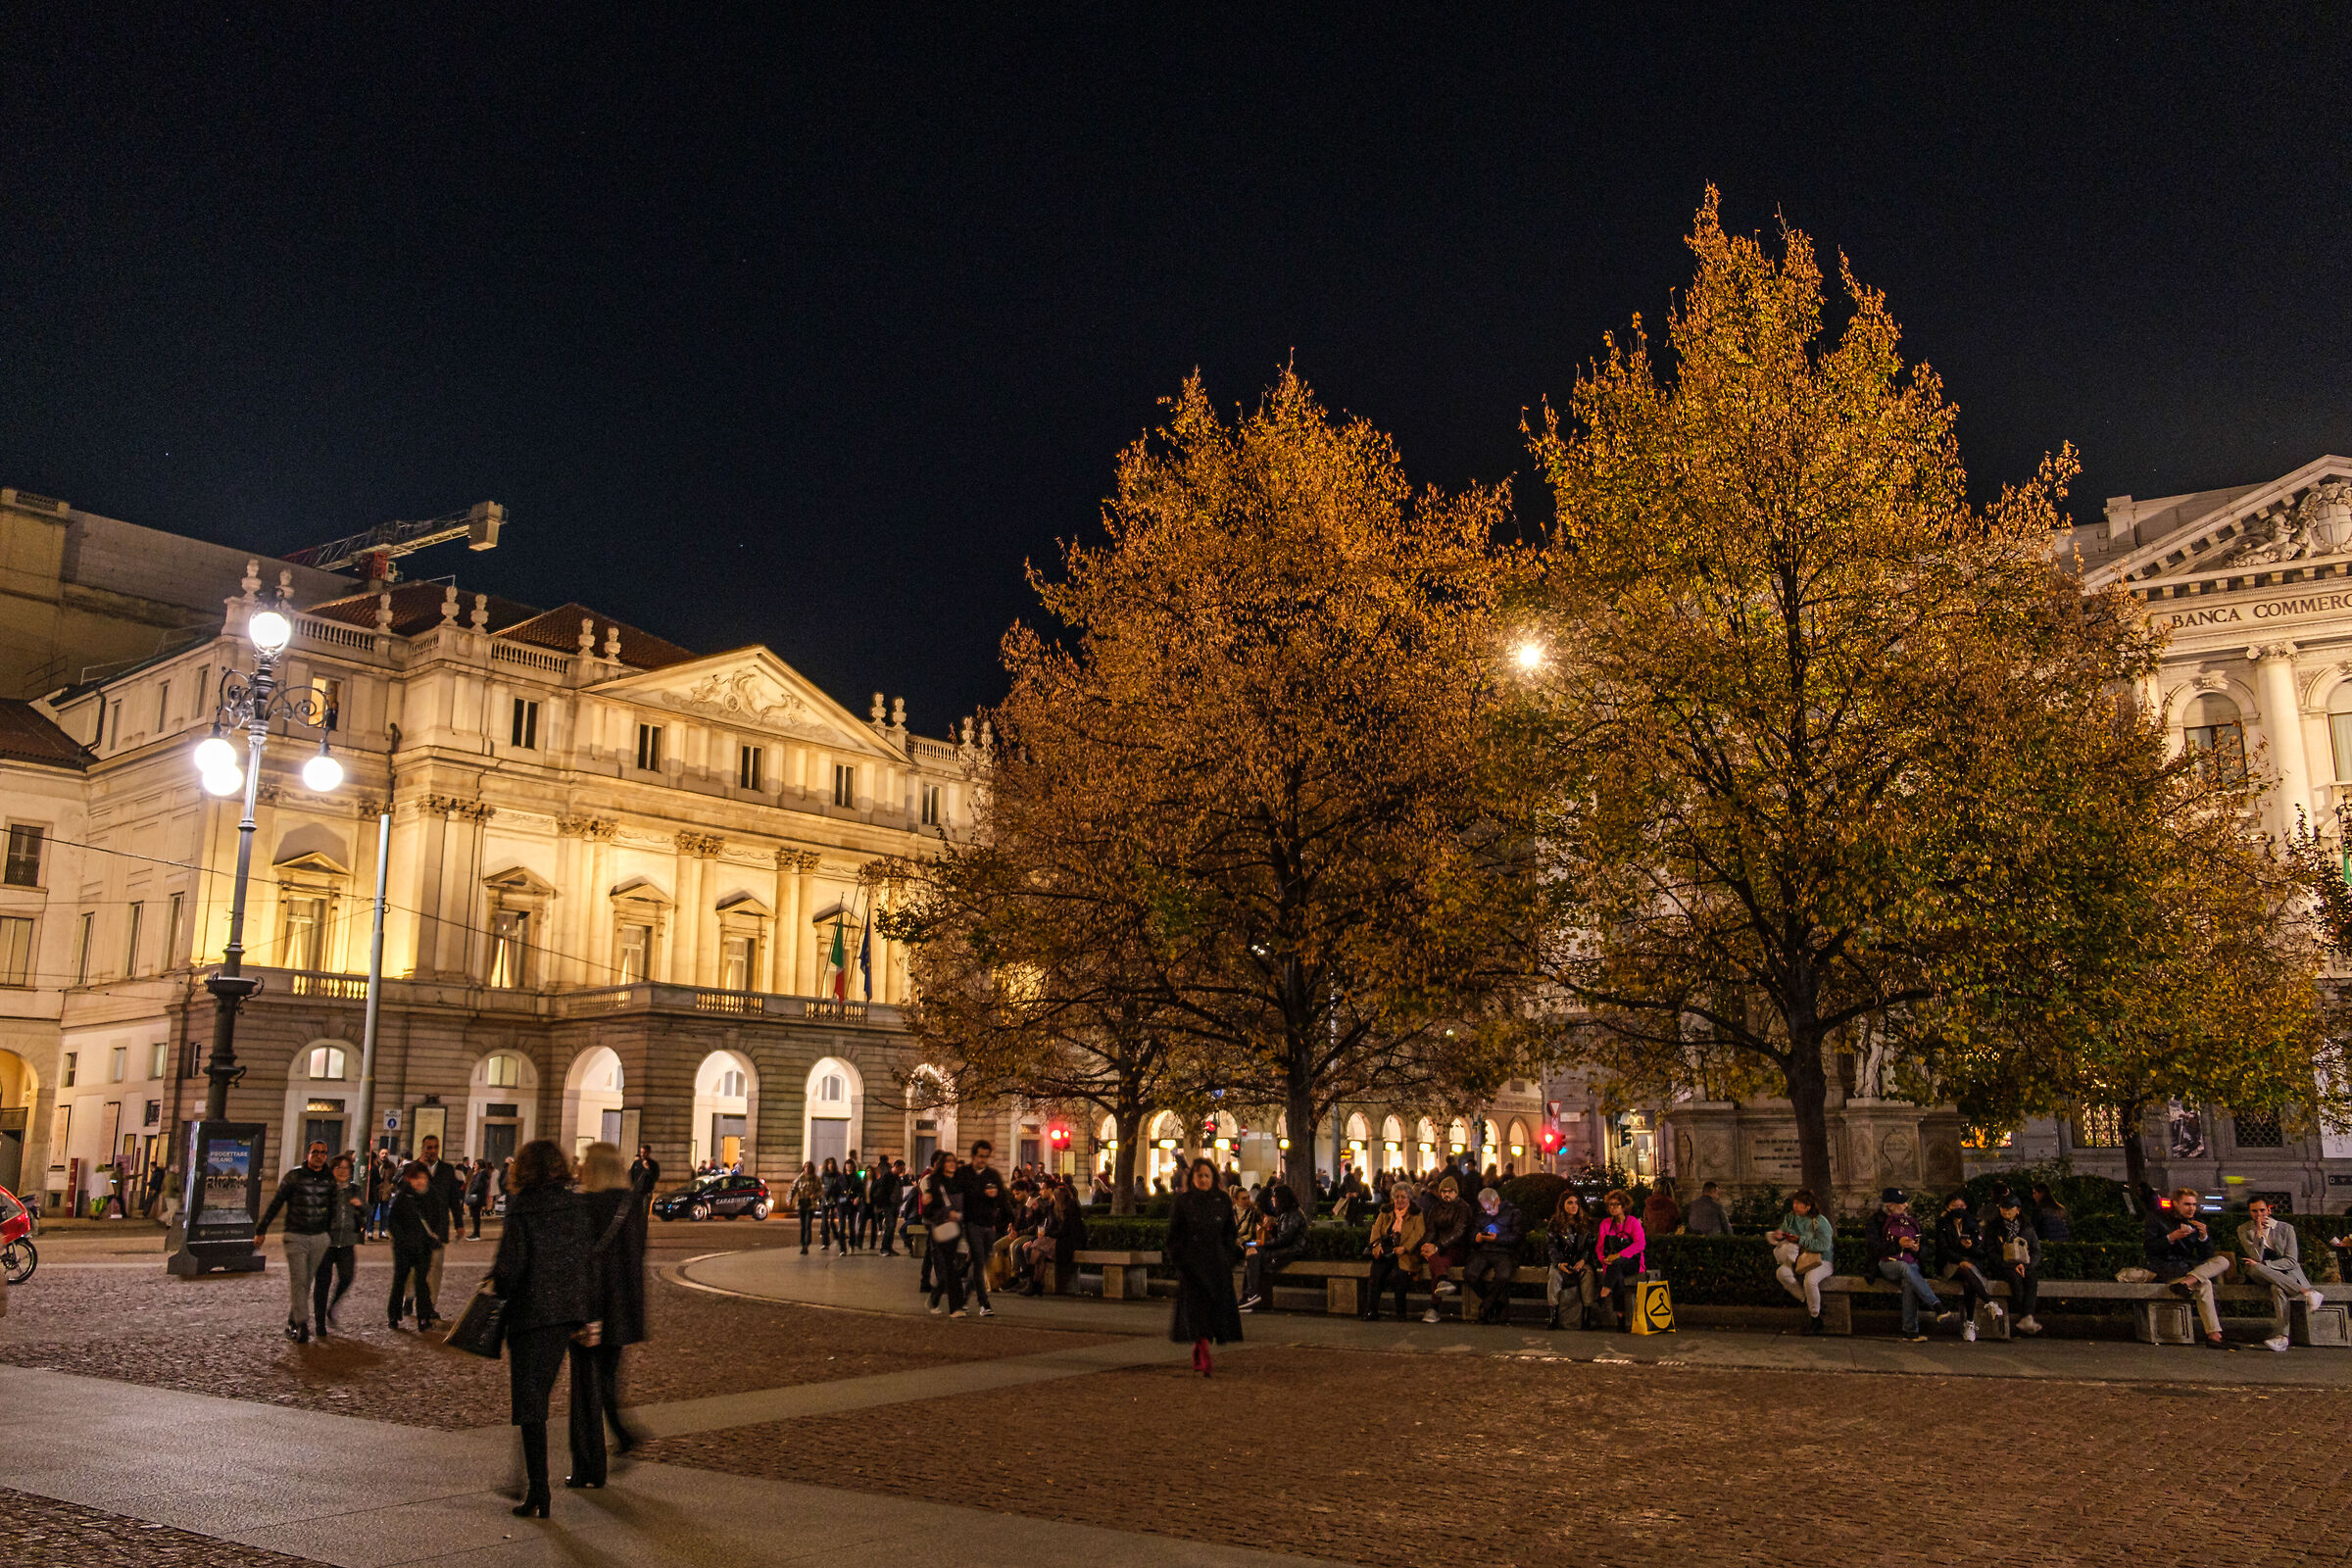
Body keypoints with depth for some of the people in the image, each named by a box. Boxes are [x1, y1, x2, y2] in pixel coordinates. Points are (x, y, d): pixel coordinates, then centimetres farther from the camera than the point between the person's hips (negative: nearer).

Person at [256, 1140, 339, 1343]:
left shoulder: (329, 1178, 6)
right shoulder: (294, 1176, -4)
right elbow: (276, 1204, 1)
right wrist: (261, 1230, 2)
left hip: (320, 1238, 4)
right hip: (296, 1236, -3)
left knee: (307, 1281, 8)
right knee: (298, 1280, -11)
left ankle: (292, 1323, 20)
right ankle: (302, 1324, -15)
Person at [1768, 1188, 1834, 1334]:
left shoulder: (1820, 1221, -13)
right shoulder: (1790, 1218, 6)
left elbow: (1824, 1245, -21)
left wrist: (1800, 1240, -20)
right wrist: (1776, 1235, -9)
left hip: (1822, 1261, -6)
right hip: (1799, 1259, 6)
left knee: (1810, 1280, -34)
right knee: (1782, 1272, -23)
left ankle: (1814, 1317, -13)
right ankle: (1807, 1301, -10)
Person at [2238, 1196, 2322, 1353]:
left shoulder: (2286, 1229, 4)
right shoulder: (2244, 1230, 4)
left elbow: (2291, 1261, -5)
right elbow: (2256, 1258, -10)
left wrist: (2262, 1264, -16)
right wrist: (2258, 1232, -18)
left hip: (2286, 1273, -1)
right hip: (2260, 1276, 1)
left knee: (2278, 1288, -37)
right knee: (2255, 1268, -37)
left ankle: (2281, 1336, -37)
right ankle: (2305, 1291, -37)